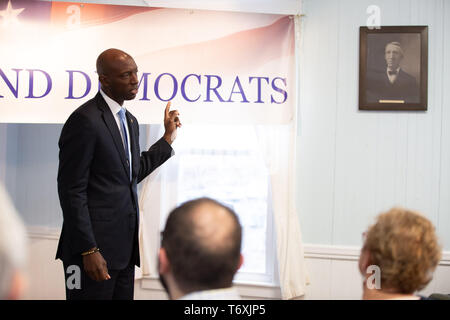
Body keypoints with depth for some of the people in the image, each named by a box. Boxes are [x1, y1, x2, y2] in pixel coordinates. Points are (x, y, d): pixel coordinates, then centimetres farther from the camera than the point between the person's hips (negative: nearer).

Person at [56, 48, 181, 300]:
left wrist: (169, 137, 16)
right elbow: (72, 191, -16)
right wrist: (89, 251, -18)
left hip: (125, 246, 8)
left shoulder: (130, 121, 13)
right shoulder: (85, 120, -15)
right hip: (96, 246, -8)